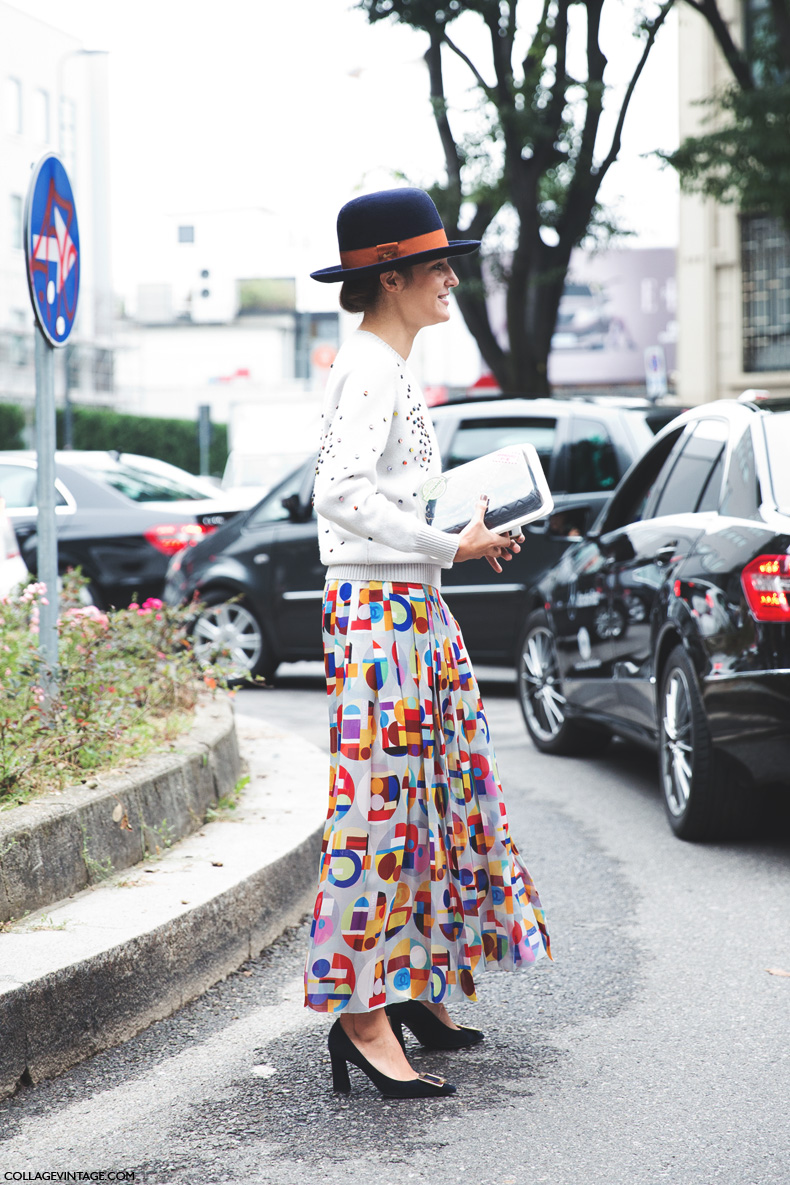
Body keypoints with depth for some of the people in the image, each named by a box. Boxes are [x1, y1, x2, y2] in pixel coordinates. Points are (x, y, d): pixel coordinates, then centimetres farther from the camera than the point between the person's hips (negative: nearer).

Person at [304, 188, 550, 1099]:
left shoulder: (388, 367, 18)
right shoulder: (368, 368, -13)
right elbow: (342, 494, -25)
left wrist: (465, 542, 15)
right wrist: (449, 548, -21)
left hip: (412, 608, 11)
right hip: (379, 606, -10)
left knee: (432, 789, 14)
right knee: (381, 800, -8)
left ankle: (409, 989, 23)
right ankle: (362, 1014, -4)